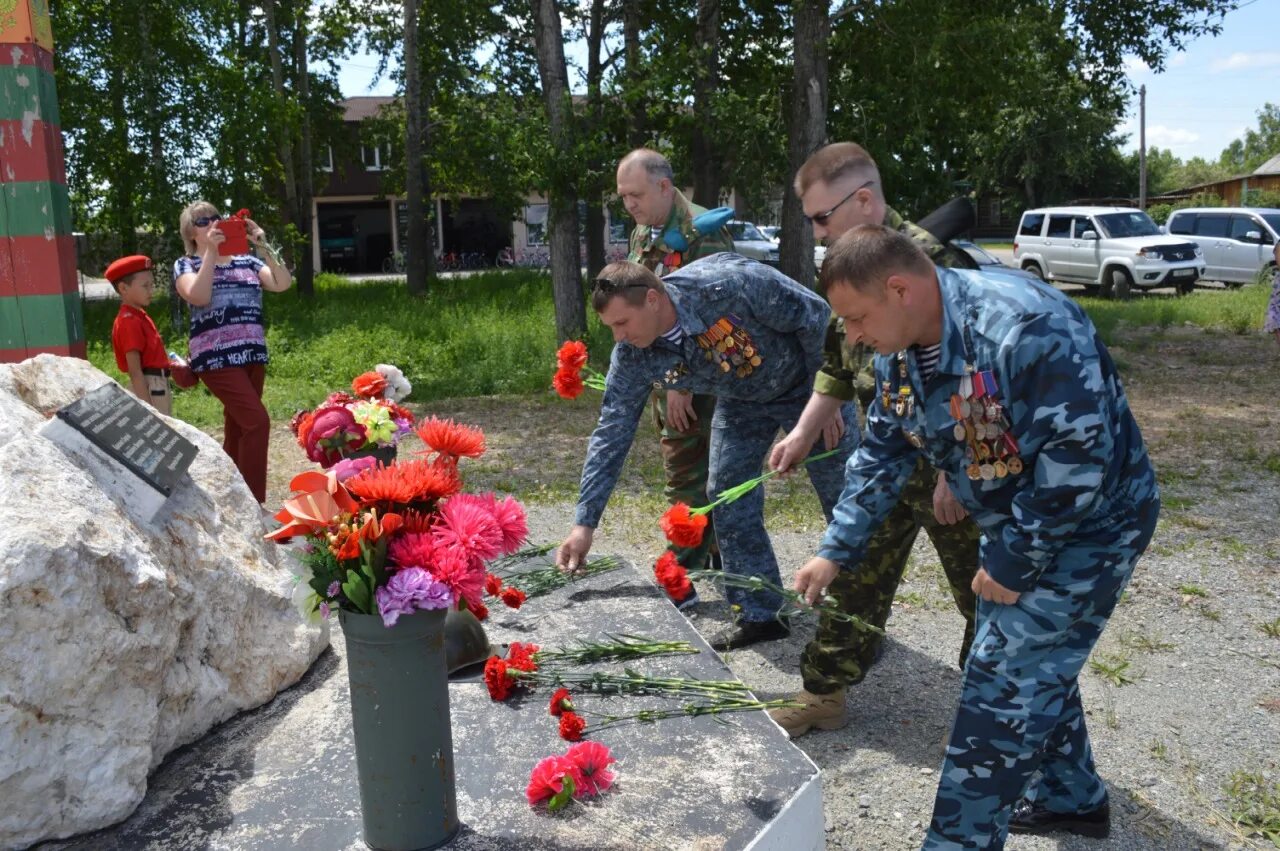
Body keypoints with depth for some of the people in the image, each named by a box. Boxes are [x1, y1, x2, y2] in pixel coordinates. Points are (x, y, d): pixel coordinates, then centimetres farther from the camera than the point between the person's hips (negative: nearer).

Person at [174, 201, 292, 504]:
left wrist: (263, 245, -6)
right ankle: (253, 504, -11)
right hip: (217, 358, -5)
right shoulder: (186, 264, 5)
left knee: (237, 428, 9)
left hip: (253, 355, 5)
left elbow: (282, 284, 0)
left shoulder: (246, 261, 15)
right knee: (257, 421, -17)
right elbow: (199, 296, -16)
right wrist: (211, 251, -14)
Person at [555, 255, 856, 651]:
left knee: (844, 499, 2)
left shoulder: (729, 283, -39)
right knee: (728, 499, -2)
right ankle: (759, 614, 14)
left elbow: (814, 315, -26)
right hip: (742, 402, 5)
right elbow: (611, 434, -17)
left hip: (809, 384, -4)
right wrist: (585, 522, -20)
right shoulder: (632, 357, -22)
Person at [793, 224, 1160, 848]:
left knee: (1002, 687, -8)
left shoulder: (1026, 327, -32)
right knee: (1037, 666, 21)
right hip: (1016, 526, 8)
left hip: (1088, 527, -8)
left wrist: (1013, 564, -23)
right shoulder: (899, 353, -4)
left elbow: (1078, 458, -32)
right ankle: (1071, 797, 44)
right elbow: (881, 455, 5)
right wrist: (836, 550, 0)